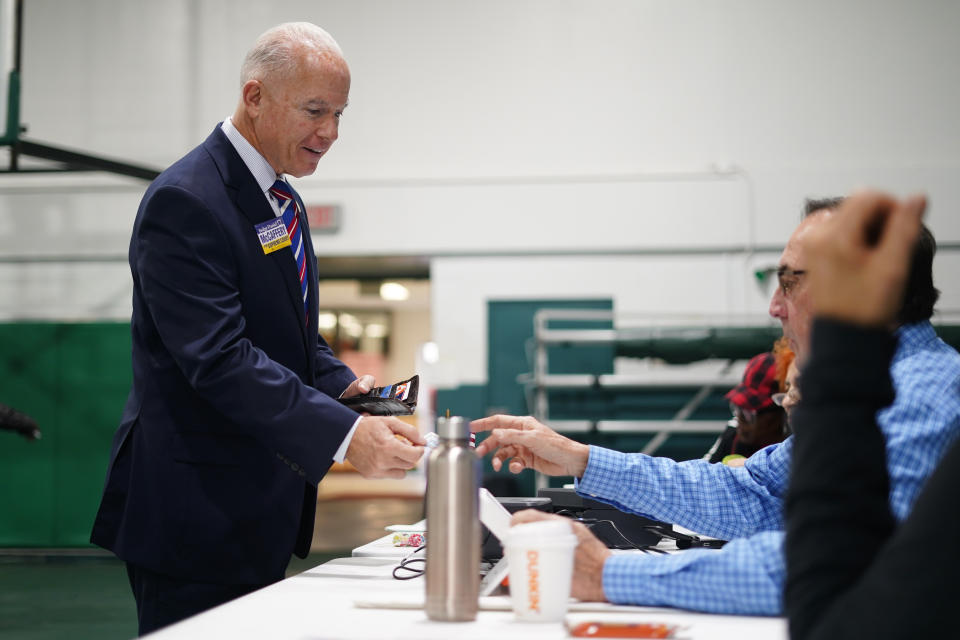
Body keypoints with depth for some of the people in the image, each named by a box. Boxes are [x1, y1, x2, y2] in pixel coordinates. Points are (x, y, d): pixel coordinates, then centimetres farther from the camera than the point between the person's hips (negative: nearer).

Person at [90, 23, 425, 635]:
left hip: (263, 512, 9)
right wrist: (345, 434, -34)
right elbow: (220, 359, -26)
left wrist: (345, 385, 2)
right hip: (197, 512, -9)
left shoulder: (282, 200, 14)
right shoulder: (185, 201, -17)